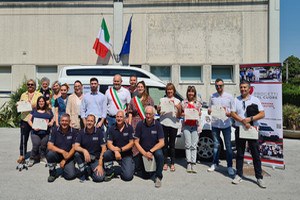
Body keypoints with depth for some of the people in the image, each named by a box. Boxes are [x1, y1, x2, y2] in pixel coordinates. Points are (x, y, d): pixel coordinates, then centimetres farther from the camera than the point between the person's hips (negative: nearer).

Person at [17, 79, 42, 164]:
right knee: (23, 138, 1)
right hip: (25, 119, 2)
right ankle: (22, 155, 11)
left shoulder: (39, 94, 4)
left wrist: (36, 106, -19)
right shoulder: (23, 95, 14)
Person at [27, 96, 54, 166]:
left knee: (43, 145, -2)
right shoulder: (34, 111, 12)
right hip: (35, 132, -1)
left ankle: (42, 157, 19)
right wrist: (33, 126, -8)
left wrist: (49, 124, -8)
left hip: (45, 132, 1)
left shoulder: (49, 111, 13)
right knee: (36, 145, -13)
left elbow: (53, 120, 13)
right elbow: (29, 120, 8)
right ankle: (32, 158, 6)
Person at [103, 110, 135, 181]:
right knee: (104, 155, -32)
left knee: (128, 176, -18)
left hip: (126, 154, -2)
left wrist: (120, 149, -21)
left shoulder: (129, 128, -3)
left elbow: (131, 143, -7)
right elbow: (109, 144, -8)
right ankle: (109, 172, -4)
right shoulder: (111, 129, 0)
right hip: (114, 152, 2)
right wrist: (116, 151, -28)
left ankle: (130, 164, 16)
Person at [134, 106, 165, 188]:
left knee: (159, 154, -36)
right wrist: (145, 153, -20)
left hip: (155, 149, -1)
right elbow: (136, 142, -9)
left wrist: (151, 151, -25)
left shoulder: (157, 125, -11)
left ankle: (158, 177, -16)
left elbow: (162, 142, -14)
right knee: (145, 176, 3)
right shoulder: (140, 124, -10)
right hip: (143, 151, 1)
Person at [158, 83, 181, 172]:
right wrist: (159, 109, -8)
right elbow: (159, 111, 13)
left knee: (172, 144, 4)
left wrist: (179, 108, -14)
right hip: (164, 123, 1)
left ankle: (172, 163, 12)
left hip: (173, 124, -1)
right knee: (165, 143, 3)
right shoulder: (162, 100, 11)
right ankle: (165, 163, 13)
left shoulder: (177, 101, 8)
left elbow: (179, 115, 4)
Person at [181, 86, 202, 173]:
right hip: (186, 125, 0)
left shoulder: (198, 103, 11)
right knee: (188, 145, -2)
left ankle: (193, 164, 2)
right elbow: (181, 113, 10)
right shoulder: (184, 102, 9)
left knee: (194, 145, -1)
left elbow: (200, 113, 13)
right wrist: (185, 114, -10)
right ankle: (188, 163, 2)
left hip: (195, 125, 1)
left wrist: (196, 114, -8)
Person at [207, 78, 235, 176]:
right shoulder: (212, 97, 7)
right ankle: (215, 164, 23)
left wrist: (227, 113, -18)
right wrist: (211, 111, -12)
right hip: (215, 124, 2)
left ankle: (229, 166, 12)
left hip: (226, 124, -2)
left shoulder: (229, 96, 1)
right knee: (216, 145, 12)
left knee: (228, 146, 2)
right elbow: (209, 110, 11)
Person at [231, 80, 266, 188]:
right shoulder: (236, 100, 8)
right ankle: (239, 175, 18)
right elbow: (233, 114, -1)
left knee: (256, 154, 3)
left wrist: (250, 119, -15)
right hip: (239, 129, 1)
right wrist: (243, 121, -14)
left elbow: (262, 114, -2)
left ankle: (259, 178, 13)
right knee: (239, 154, 9)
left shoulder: (255, 100, 5)